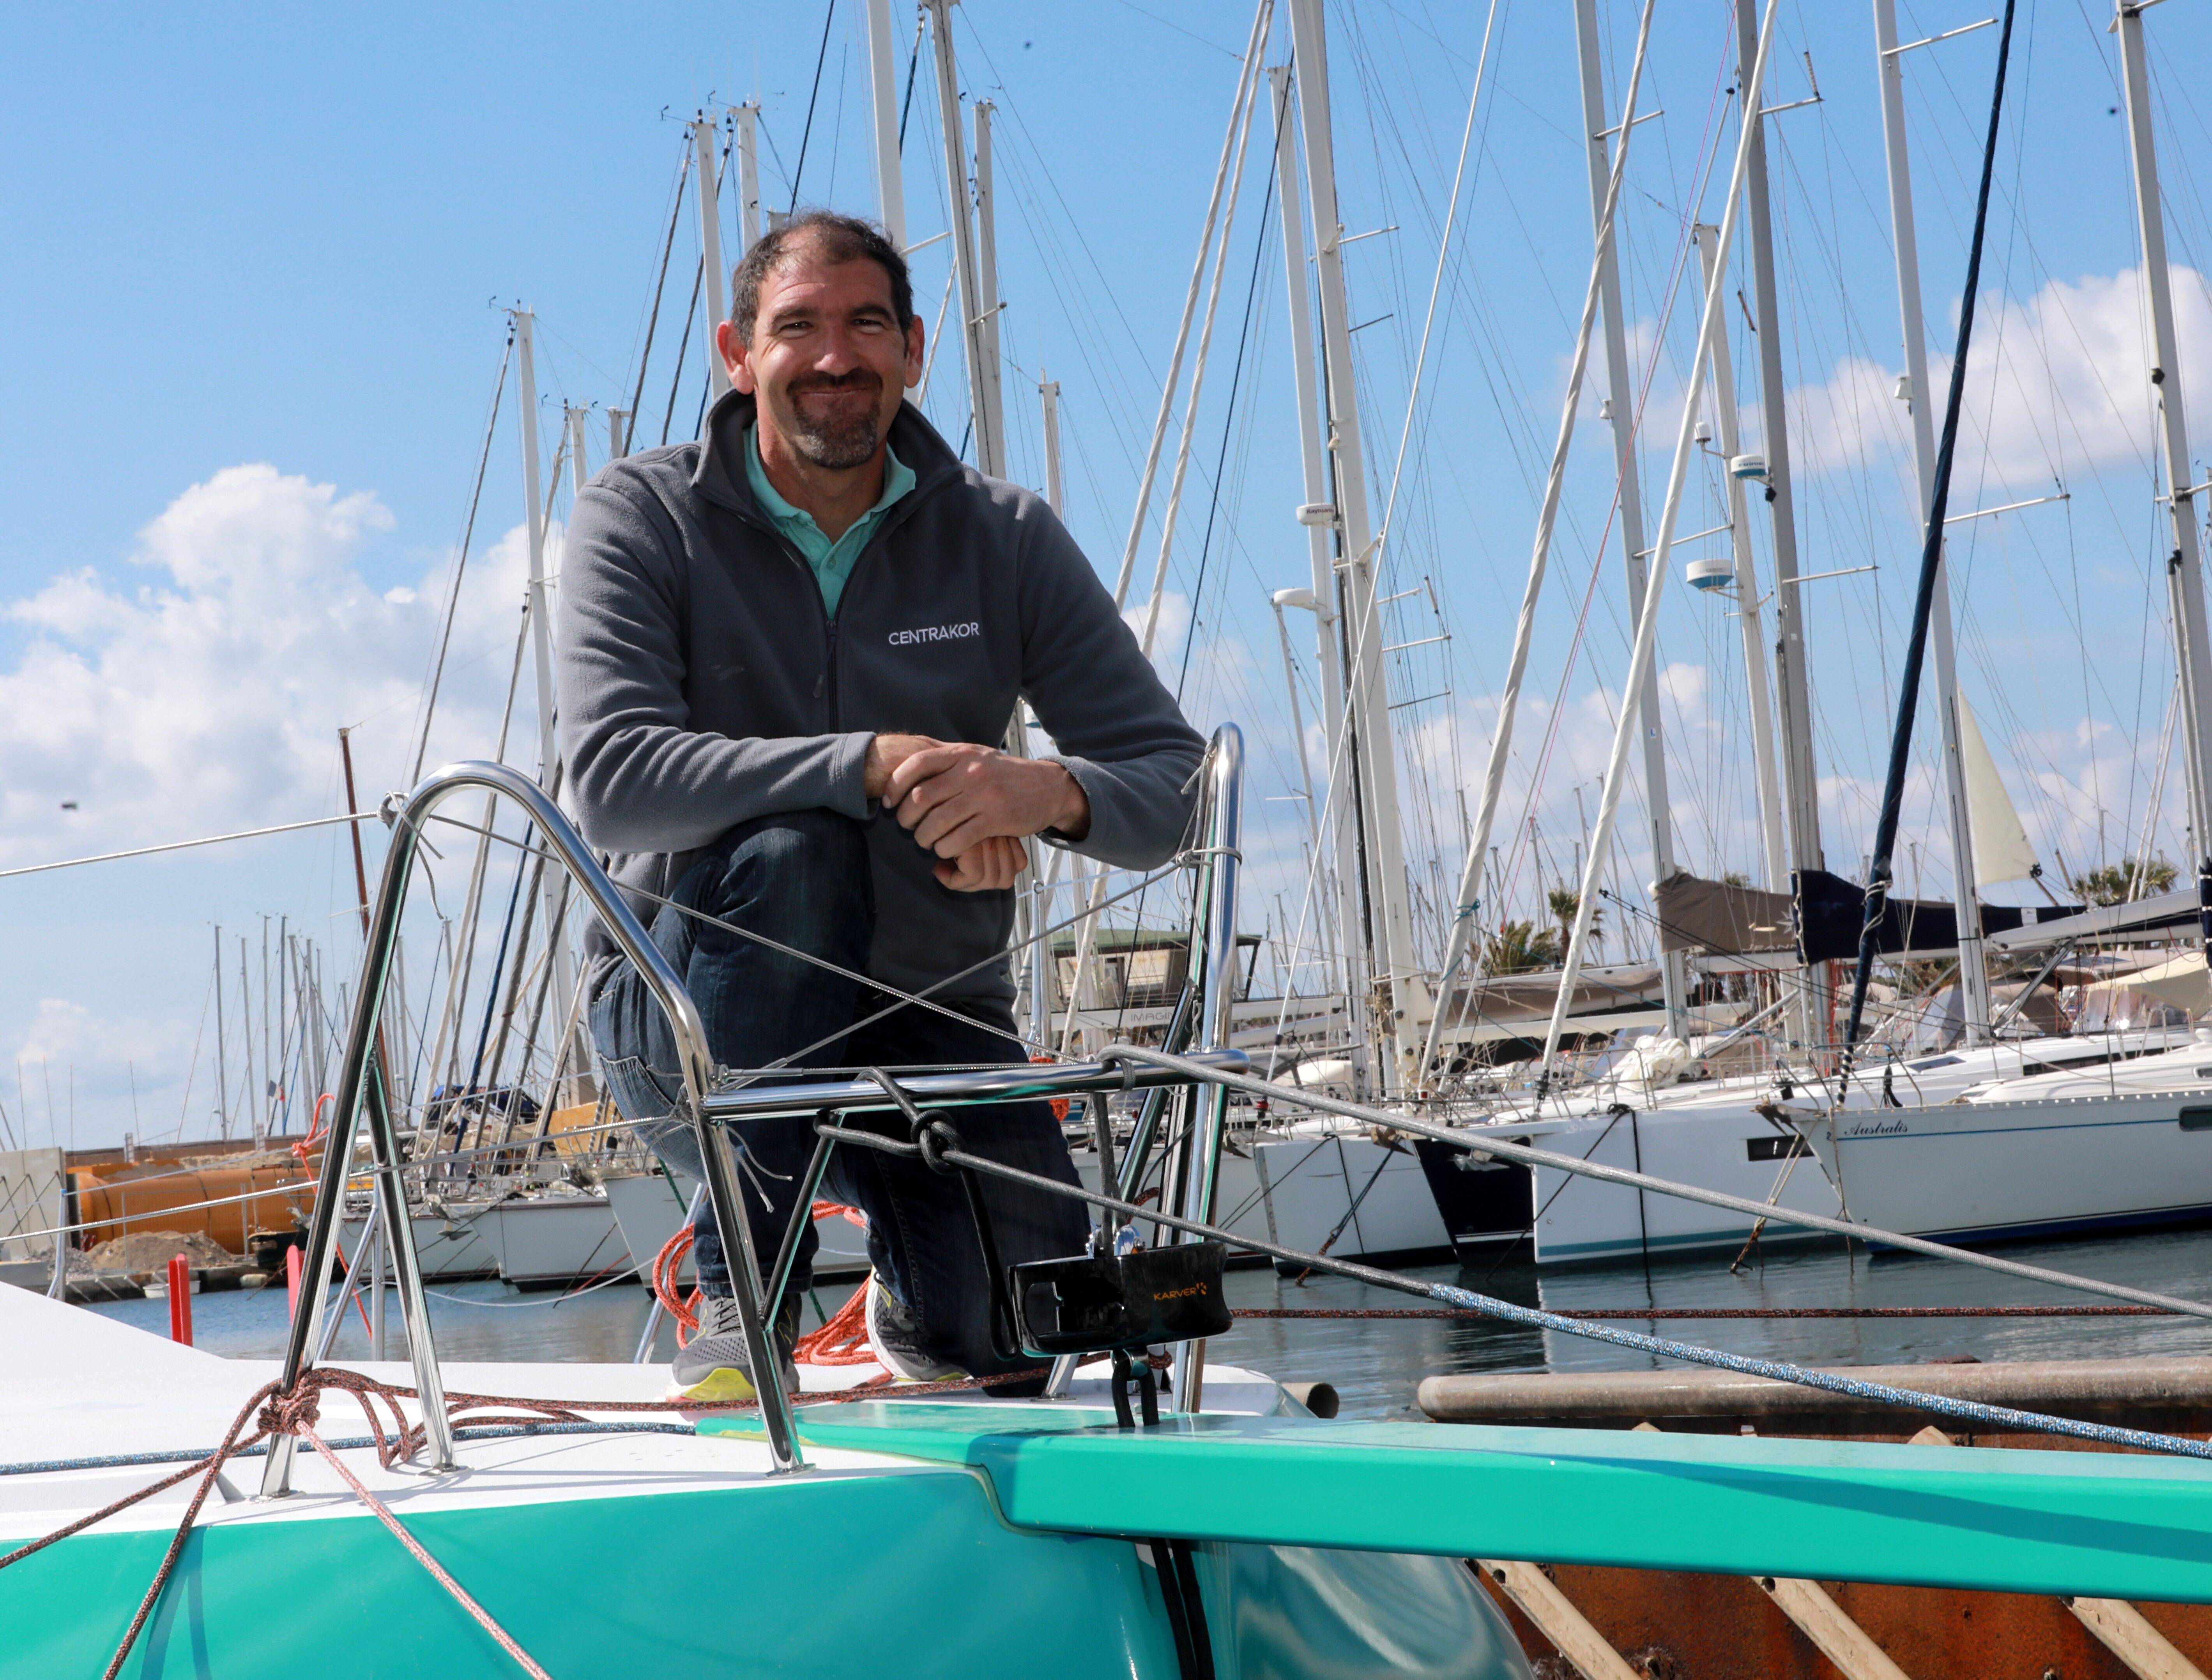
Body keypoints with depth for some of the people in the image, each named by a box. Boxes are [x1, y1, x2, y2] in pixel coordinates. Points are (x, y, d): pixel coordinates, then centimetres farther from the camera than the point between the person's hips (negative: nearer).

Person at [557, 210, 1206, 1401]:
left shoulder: (1004, 540, 0)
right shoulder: (641, 519, -7)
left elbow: (1171, 781, -5)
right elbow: (613, 779, -23)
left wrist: (1054, 792, -30)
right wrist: (872, 765, -35)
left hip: (929, 1022, 2)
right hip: (693, 1011, -2)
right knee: (789, 848, -34)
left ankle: (914, 1302, 20)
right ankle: (741, 1299, -19)